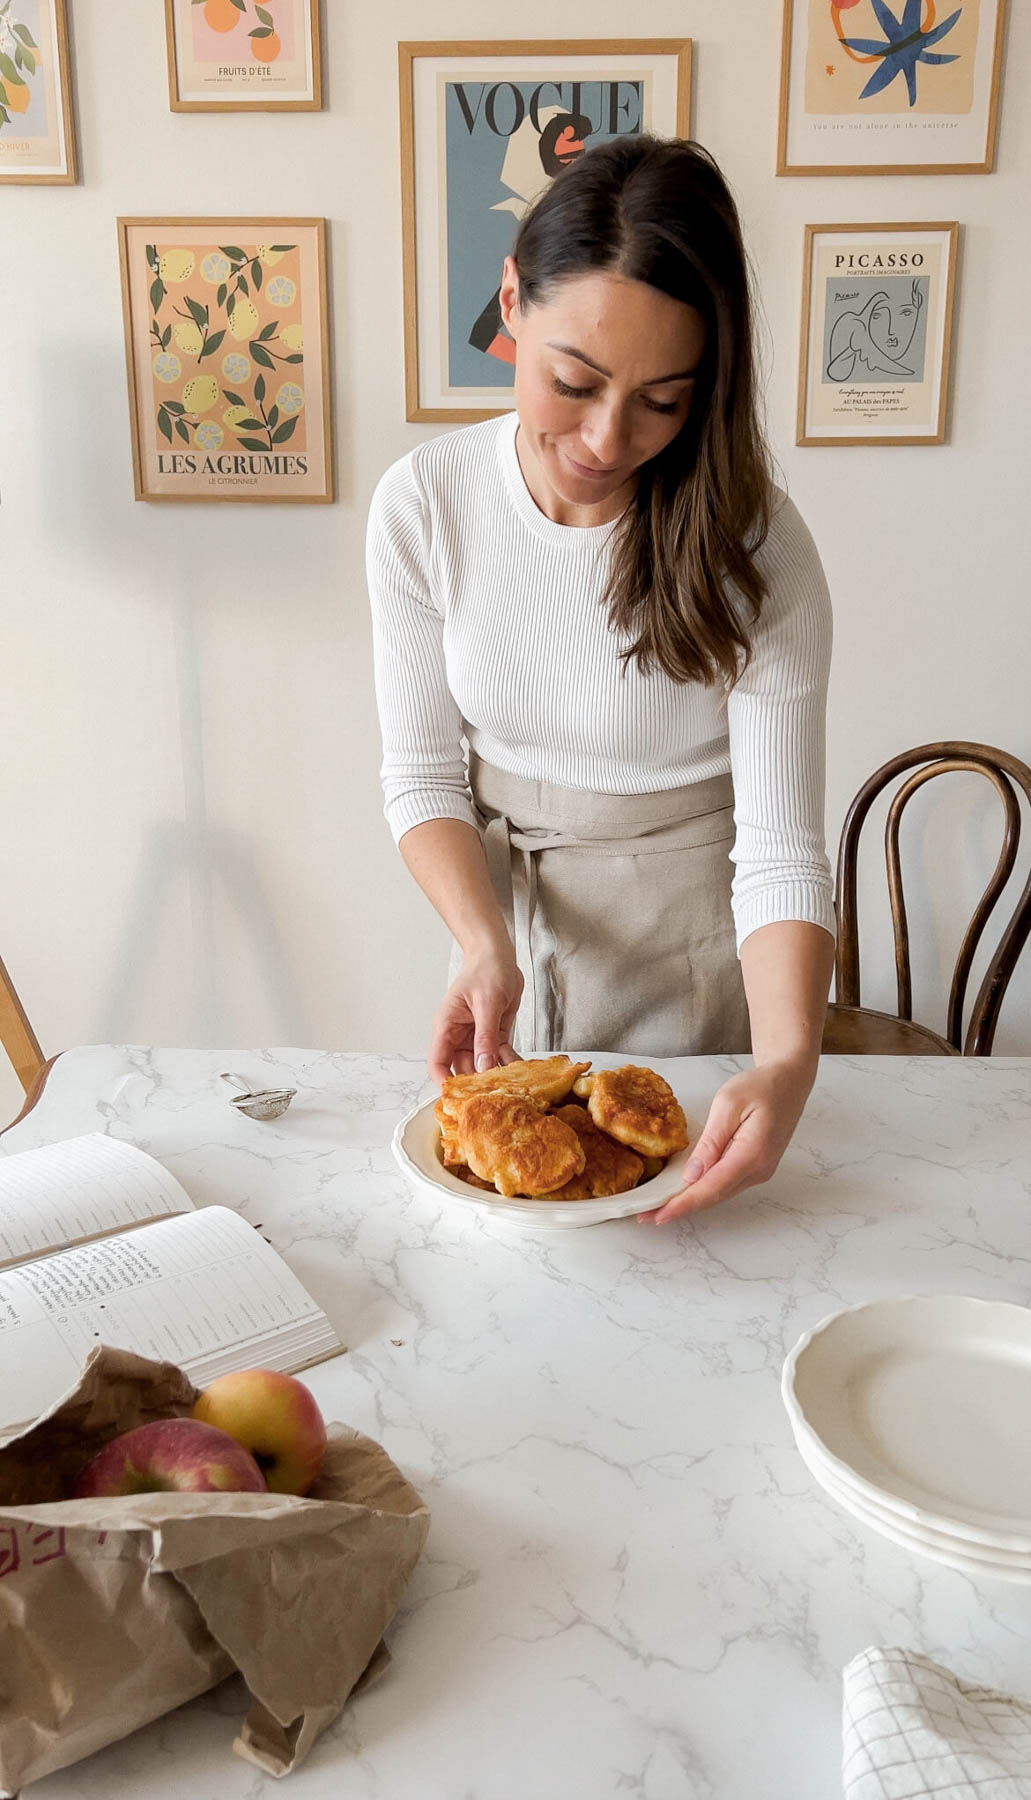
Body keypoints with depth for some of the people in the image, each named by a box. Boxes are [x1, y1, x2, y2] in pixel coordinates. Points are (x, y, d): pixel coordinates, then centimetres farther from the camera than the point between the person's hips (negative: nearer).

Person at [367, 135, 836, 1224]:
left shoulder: (753, 548, -23)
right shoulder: (424, 503, -16)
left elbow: (780, 846, -23)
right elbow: (422, 769, -9)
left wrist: (787, 1062, -39)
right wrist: (483, 948, -25)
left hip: (692, 938, -2)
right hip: (507, 916, 2)